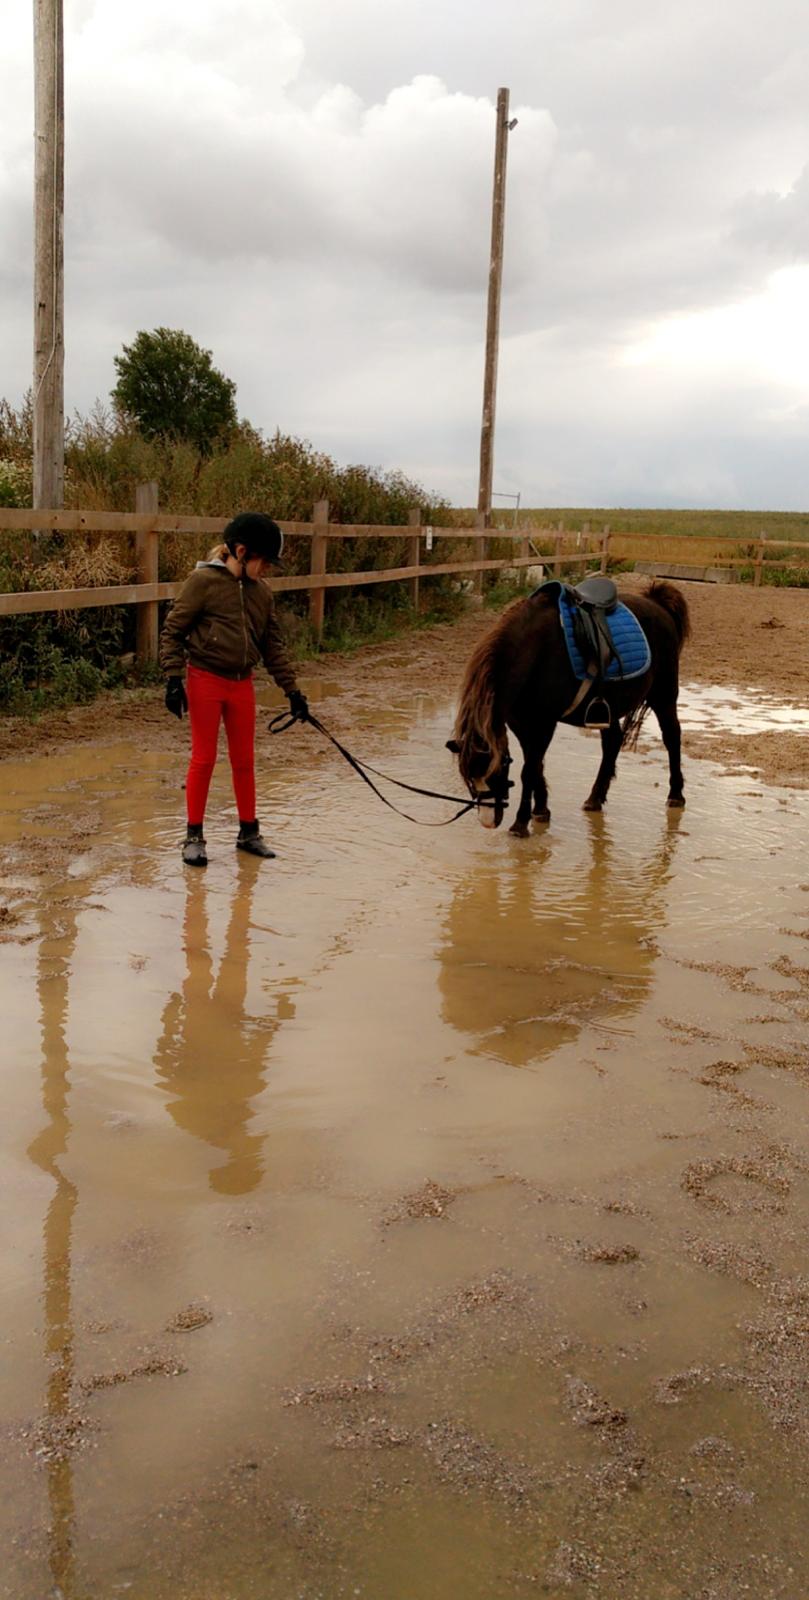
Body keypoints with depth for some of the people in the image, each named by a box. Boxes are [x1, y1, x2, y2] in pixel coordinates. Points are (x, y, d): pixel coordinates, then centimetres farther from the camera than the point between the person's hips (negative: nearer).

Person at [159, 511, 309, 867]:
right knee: (204, 759, 1)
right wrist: (174, 679, -15)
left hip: (242, 684, 5)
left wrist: (292, 690, 9)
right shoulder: (203, 581, -10)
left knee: (244, 760, 10)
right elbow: (172, 631, -8)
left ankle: (249, 832, 23)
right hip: (205, 680, -5)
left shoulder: (260, 592, 8)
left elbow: (273, 645, 13)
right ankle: (194, 836, 12)